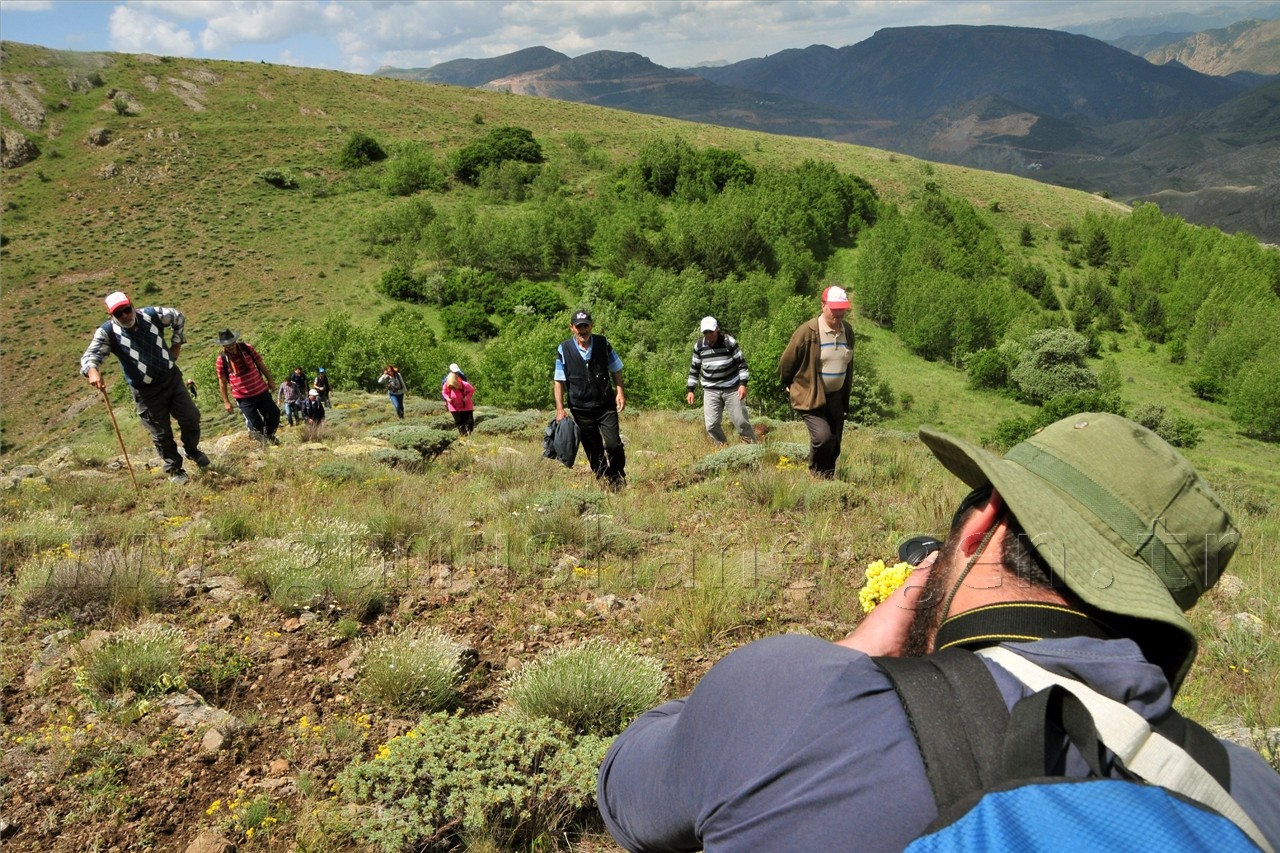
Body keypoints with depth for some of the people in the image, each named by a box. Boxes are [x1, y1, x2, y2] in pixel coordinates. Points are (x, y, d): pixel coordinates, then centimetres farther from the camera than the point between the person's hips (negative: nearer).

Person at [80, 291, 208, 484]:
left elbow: (178, 317, 12)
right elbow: (91, 354, -25)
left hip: (172, 378, 3)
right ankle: (174, 469, 28)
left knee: (191, 418, 11)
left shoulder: (152, 315, -7)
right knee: (161, 433, 6)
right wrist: (91, 370, -48)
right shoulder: (108, 332, -14)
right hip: (146, 391, -3)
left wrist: (176, 343, 10)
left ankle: (193, 451, 40)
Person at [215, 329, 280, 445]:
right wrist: (226, 402, -2)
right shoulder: (221, 360, -8)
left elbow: (260, 363, 7)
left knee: (274, 414, 5)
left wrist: (270, 379, 8)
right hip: (243, 398, -2)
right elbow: (222, 382, -2)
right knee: (255, 424, -3)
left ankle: (269, 435, 32)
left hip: (261, 391, 2)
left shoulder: (246, 348, -4)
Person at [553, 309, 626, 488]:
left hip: (606, 406, 0)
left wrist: (620, 392, -4)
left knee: (613, 444, -10)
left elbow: (616, 370, 8)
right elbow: (559, 381, -1)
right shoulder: (564, 349, -4)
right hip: (581, 410, 0)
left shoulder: (603, 343, 0)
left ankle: (619, 482, 9)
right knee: (593, 451, 7)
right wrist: (560, 408, -7)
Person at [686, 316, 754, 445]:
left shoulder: (729, 342, -10)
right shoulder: (699, 346, -1)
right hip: (710, 391, 3)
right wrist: (690, 390, 8)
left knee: (741, 420, -1)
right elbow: (694, 368, 10)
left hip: (732, 388, -3)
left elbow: (741, 363, -5)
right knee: (711, 425, -3)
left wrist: (743, 384, -13)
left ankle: (752, 445, 15)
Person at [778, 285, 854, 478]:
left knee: (835, 443, 10)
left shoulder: (847, 331, 3)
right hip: (811, 396, -6)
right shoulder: (807, 331, -18)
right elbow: (787, 361, -7)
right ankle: (817, 474, 5)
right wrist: (789, 385, 7)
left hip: (836, 397, 6)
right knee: (823, 437, -21)